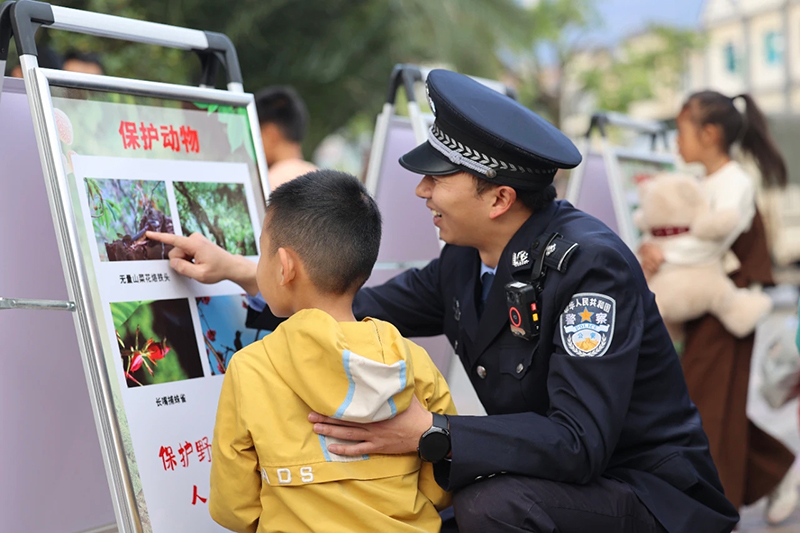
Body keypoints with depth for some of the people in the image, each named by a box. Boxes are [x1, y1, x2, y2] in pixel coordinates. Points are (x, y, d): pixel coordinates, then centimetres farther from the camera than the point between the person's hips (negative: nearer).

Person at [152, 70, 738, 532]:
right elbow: (362, 309, 12)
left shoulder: (590, 262, -25)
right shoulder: (468, 259, -1)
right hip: (556, 475, 8)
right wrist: (238, 271, 11)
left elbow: (579, 442, -31)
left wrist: (427, 435, -36)